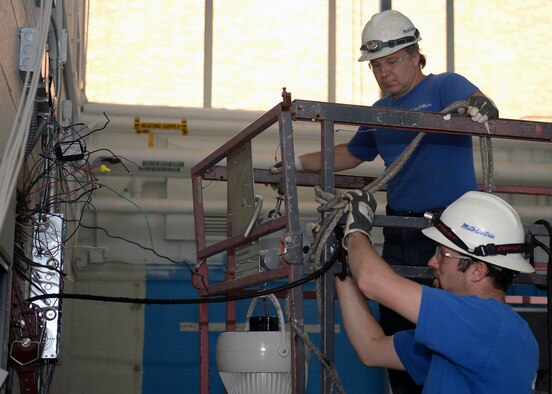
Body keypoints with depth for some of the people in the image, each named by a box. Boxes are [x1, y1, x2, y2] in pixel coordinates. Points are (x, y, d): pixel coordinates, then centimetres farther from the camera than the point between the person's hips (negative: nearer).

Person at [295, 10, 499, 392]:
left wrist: (481, 107, -46)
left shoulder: (445, 86, -2)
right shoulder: (380, 112, 18)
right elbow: (352, 153, 34)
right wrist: (300, 163, 28)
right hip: (400, 231, 7)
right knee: (396, 332, 9)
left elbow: (482, 104, -22)